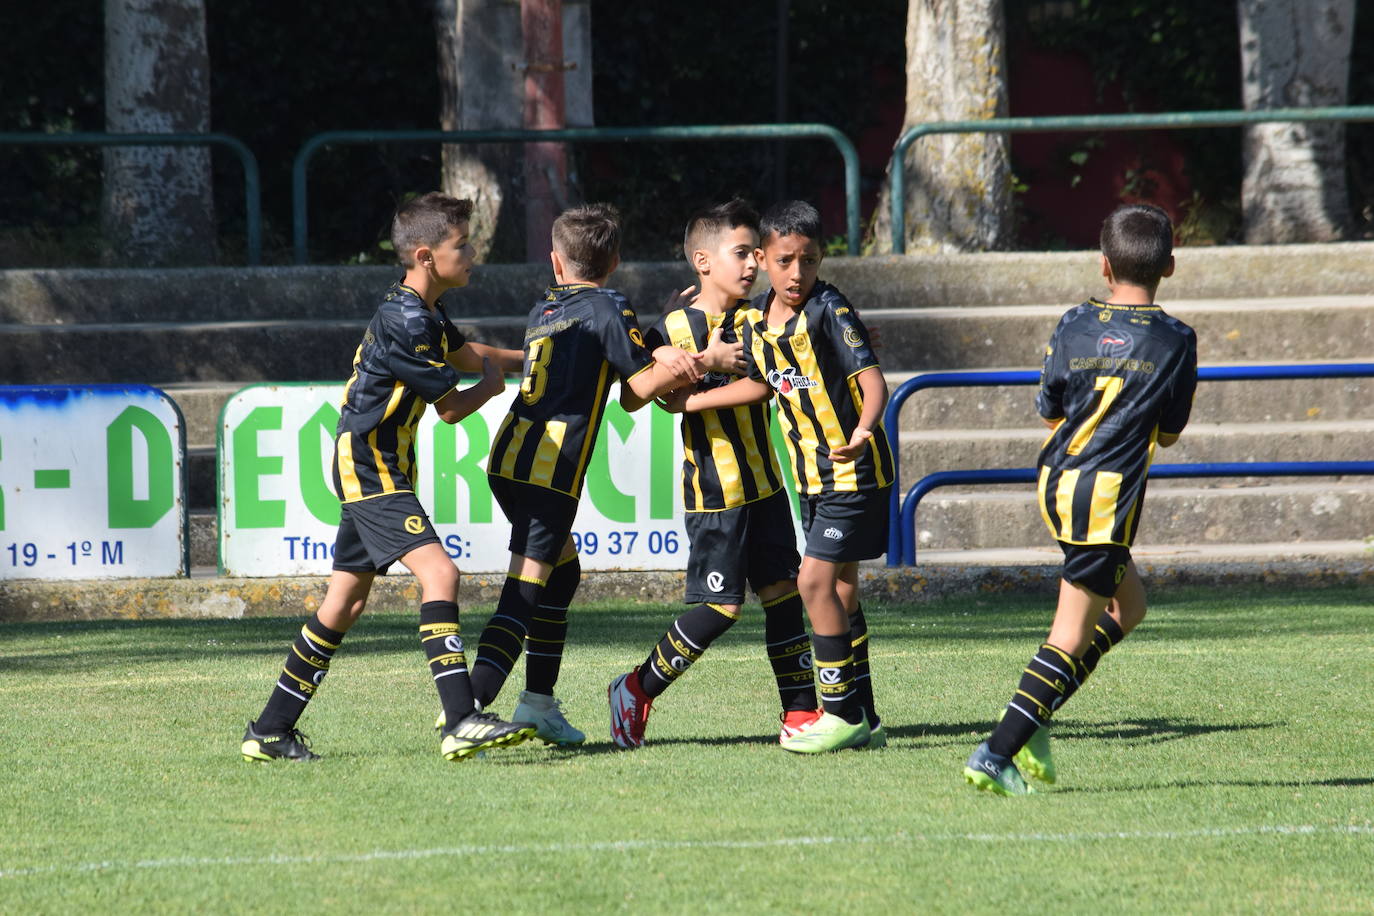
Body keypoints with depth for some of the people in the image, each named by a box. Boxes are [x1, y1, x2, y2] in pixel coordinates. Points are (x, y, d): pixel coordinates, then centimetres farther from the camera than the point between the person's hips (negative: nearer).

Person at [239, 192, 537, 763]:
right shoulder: (405, 323, -20)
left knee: (347, 600, 13)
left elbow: (466, 354, 32)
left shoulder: (423, 313, 12)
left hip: (372, 469, 11)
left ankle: (270, 732, 19)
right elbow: (452, 407, -14)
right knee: (438, 572, -22)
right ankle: (461, 722, -30)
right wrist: (492, 383, 5)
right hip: (370, 467, -11)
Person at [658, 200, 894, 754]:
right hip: (814, 474, 8)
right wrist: (690, 402, 23)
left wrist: (864, 427, -43)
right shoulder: (759, 318, 5)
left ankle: (844, 713, -7)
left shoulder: (830, 311, -17)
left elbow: (872, 378, -24)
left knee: (815, 580, -14)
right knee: (840, 587, 11)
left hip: (856, 470, -8)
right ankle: (862, 719, 17)